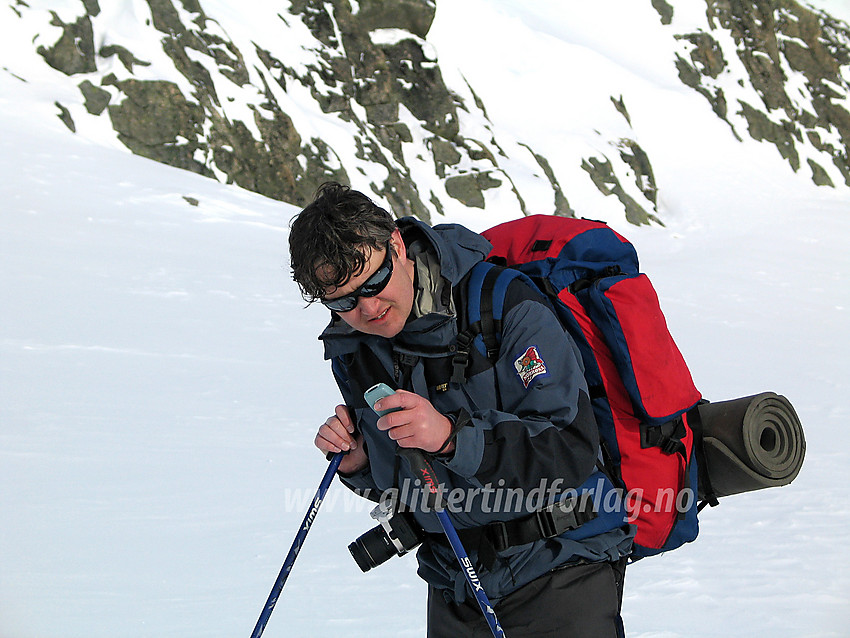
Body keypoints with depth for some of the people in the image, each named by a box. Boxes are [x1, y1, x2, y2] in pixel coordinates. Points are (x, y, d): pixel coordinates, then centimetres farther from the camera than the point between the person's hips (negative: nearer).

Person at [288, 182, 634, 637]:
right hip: (454, 585, 5)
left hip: (559, 571, -5)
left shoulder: (505, 306, -17)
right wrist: (360, 464, -8)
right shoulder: (349, 351, 3)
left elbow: (573, 449, -23)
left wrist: (453, 436, -33)